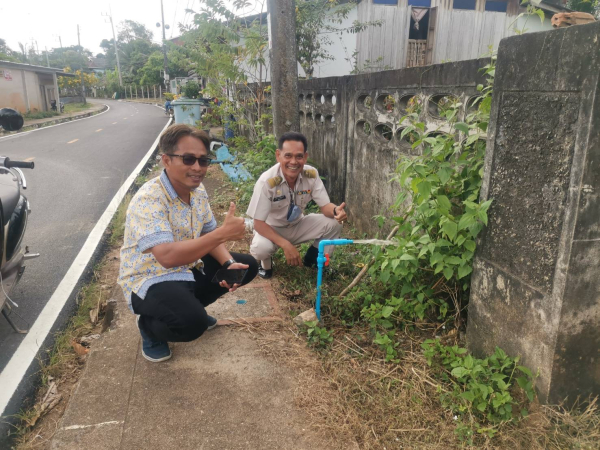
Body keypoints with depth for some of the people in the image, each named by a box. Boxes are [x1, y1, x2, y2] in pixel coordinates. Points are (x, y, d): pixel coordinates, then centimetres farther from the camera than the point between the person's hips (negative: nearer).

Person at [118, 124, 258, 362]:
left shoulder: (198, 191, -2)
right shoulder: (148, 200, -28)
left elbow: (208, 235, 6)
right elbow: (167, 256, -39)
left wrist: (228, 264, -14)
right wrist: (224, 233, -39)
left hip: (187, 269, 8)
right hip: (149, 280, -8)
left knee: (247, 266, 4)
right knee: (192, 322, -33)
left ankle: (190, 305, 19)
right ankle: (149, 325, 3)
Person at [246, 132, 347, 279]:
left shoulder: (311, 174, -19)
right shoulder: (266, 181, -30)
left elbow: (325, 206, -14)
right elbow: (258, 223, -26)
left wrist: (336, 210, -39)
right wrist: (286, 245, -36)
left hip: (298, 225, 4)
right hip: (271, 229, -3)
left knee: (334, 223, -19)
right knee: (260, 248, -36)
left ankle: (313, 259, 8)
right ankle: (266, 264, 4)